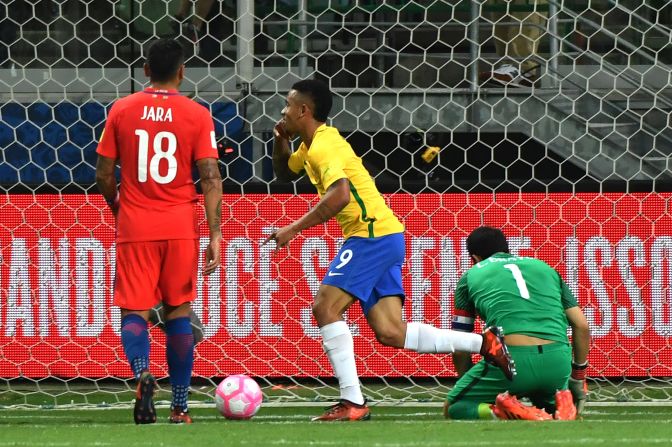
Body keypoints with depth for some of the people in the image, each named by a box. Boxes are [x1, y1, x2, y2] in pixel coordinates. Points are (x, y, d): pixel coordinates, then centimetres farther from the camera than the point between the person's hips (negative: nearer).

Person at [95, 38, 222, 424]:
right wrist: (216, 236, -6)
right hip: (180, 226, 0)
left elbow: (104, 175, 5)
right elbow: (210, 178, -7)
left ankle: (142, 374, -27)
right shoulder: (197, 115, -2)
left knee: (134, 310, 4)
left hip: (134, 227, 0)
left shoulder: (121, 111, 1)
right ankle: (180, 406, 11)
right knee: (178, 311, 12)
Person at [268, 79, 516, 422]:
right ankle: (484, 343, 2)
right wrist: (280, 141, 15)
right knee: (390, 333, 2)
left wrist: (294, 229, -25)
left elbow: (339, 195, -30)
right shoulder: (313, 144, 17)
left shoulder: (323, 146, -14)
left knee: (325, 307, -12)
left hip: (373, 235, -10)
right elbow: (284, 172, 36)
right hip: (385, 237, 10)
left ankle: (352, 403, -15)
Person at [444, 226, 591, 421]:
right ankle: (562, 405, -3)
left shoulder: (471, 276, 20)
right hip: (557, 364, 3)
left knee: (453, 408, 17)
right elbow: (582, 326, 19)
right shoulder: (544, 267, 27)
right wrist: (578, 378, 28)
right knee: (551, 403, 35)